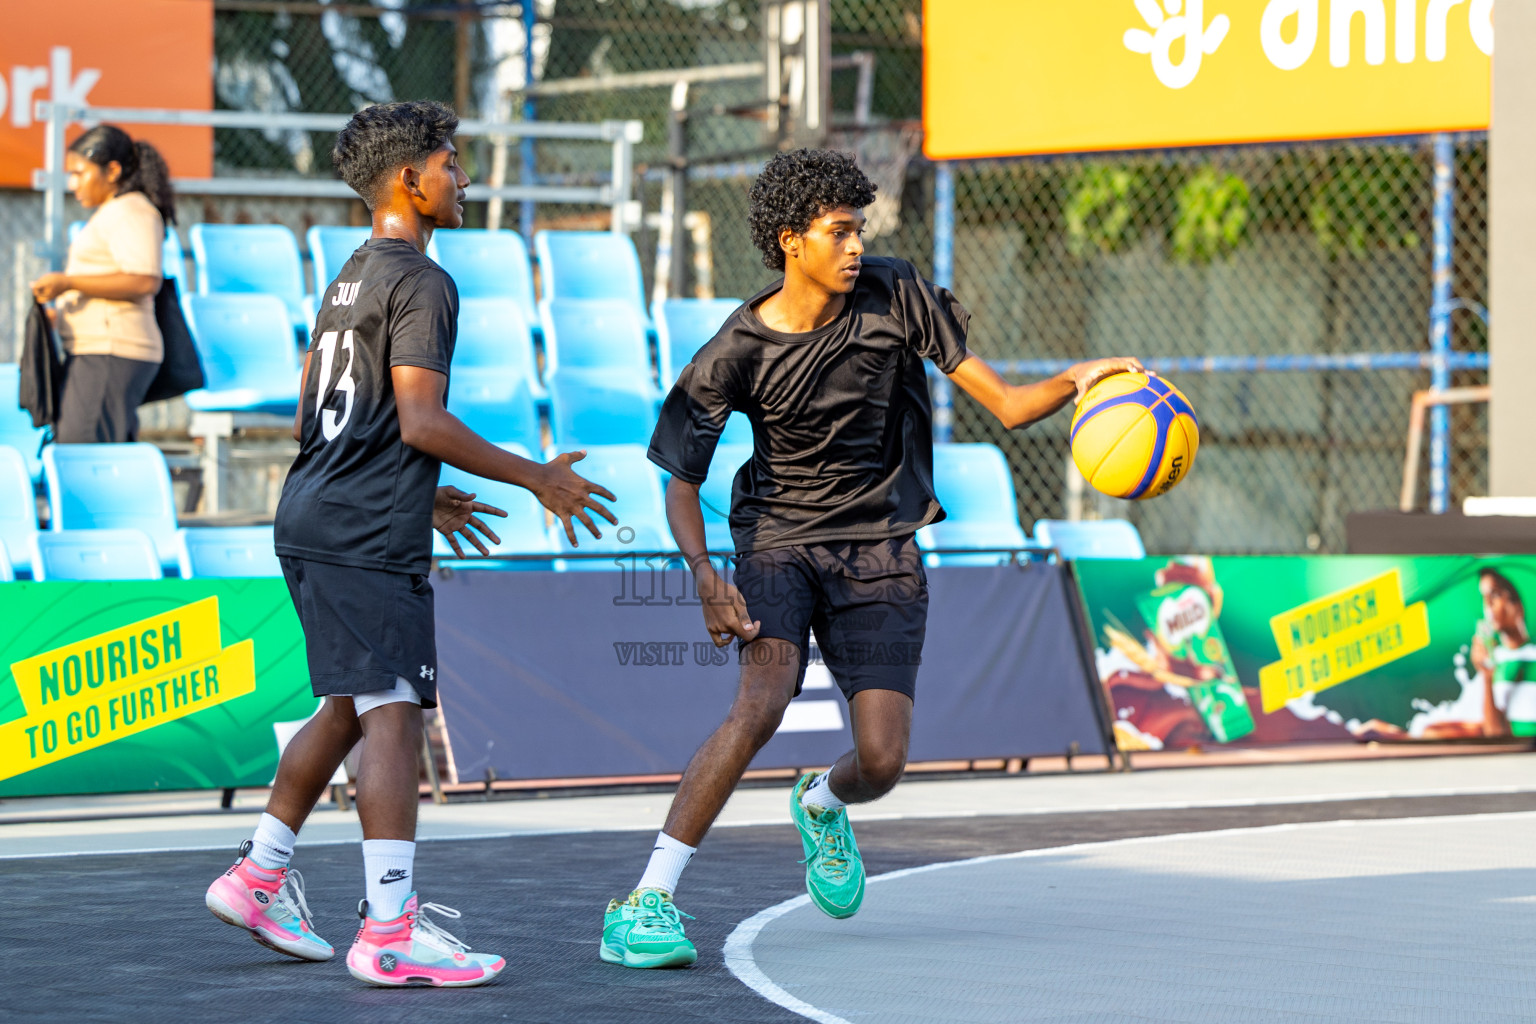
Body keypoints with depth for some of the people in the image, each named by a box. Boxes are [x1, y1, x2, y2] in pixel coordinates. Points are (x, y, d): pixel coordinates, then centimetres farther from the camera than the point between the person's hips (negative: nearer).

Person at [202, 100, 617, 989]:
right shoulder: (420, 282, -10)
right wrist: (537, 478, -10)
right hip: (369, 538, -10)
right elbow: (421, 421, -18)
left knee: (353, 706, 19)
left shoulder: (349, 278, 20)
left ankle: (261, 874, 22)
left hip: (312, 518, 10)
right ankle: (391, 932, -17)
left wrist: (424, 496, 30)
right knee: (393, 713, -12)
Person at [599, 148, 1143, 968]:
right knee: (761, 703, -29)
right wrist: (706, 579, -25)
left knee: (882, 762, -7)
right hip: (780, 541, -2)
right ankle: (643, 905, -26)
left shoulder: (896, 297, -6)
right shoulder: (737, 353, -11)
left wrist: (1073, 383, -25)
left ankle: (820, 805, 34)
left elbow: (1004, 406, -4)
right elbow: (681, 485, -7)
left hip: (879, 554, 2)